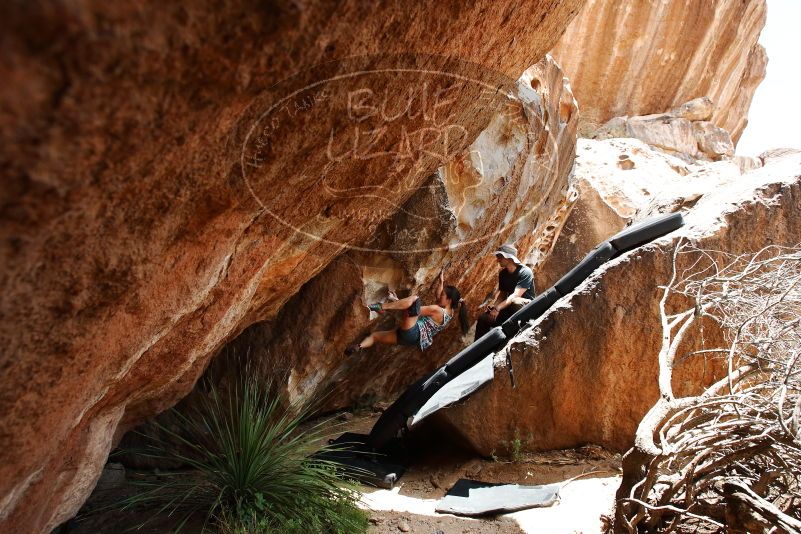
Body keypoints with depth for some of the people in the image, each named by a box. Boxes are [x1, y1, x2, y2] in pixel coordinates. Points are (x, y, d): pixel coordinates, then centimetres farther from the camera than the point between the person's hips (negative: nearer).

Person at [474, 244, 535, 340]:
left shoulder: (525, 272, -17)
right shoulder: (502, 273, 6)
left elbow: (516, 296, -27)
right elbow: (502, 294, 10)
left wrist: (497, 308, -32)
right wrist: (492, 304, -11)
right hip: (509, 309, 7)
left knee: (515, 301, -40)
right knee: (483, 318, -6)